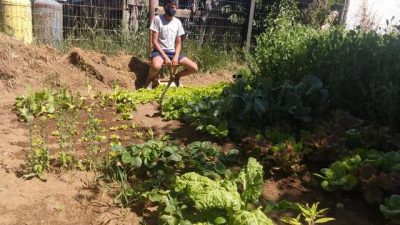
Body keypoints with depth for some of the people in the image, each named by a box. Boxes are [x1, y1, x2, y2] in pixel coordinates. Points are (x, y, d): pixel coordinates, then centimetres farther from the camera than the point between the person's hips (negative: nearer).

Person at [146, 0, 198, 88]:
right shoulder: (157, 19, -6)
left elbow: (178, 43, 9)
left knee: (194, 68, -11)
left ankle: (176, 77, 19)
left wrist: (176, 56, -10)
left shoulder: (178, 22, 7)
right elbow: (154, 41, -9)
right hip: (159, 51, -4)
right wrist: (165, 57, -17)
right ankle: (150, 79, -3)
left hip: (173, 52, 5)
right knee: (156, 66, -40)